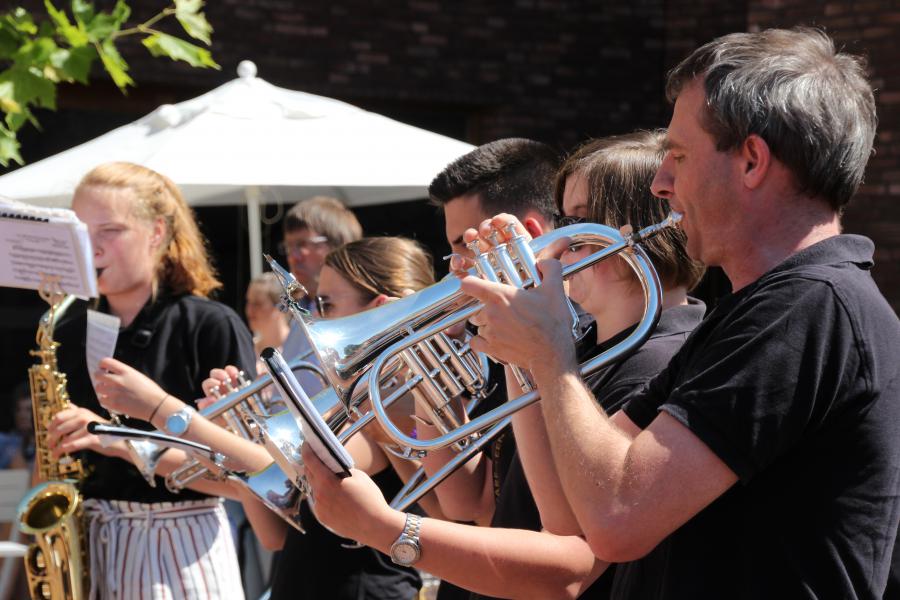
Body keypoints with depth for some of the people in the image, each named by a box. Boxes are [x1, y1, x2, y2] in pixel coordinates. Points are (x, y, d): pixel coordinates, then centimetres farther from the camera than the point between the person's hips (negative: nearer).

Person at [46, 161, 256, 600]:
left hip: (181, 547, -3)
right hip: (84, 542, 4)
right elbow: (49, 459, 14)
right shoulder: (68, 335, 6)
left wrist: (123, 441, -20)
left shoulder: (211, 327, -7)